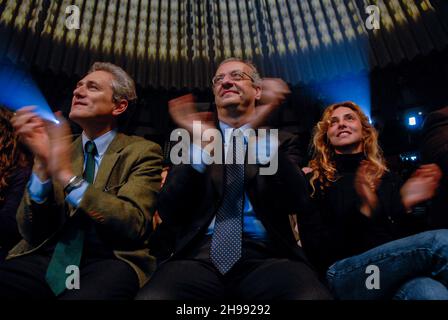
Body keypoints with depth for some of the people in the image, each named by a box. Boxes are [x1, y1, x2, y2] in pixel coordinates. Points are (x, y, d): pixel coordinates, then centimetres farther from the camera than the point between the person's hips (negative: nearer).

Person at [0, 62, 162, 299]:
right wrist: (42, 163, -12)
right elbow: (31, 232, 3)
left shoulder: (142, 151, 0)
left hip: (108, 261, -3)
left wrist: (67, 175, -19)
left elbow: (134, 224, -14)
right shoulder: (60, 147, 11)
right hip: (47, 257, 4)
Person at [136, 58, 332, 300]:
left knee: (311, 294, -30)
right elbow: (168, 212, 0)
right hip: (199, 255, 0)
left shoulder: (279, 143, 12)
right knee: (152, 296, -30)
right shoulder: (192, 139, 12)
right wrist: (202, 146, -14)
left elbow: (294, 201, -6)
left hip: (265, 255, 1)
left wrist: (258, 130, -16)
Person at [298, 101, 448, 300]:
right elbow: (315, 249, -6)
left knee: (431, 292, -33)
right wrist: (361, 212, -20)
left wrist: (406, 204, -4)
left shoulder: (385, 176, 18)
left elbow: (400, 231, 16)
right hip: (346, 274, -3)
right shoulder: (314, 180, 5)